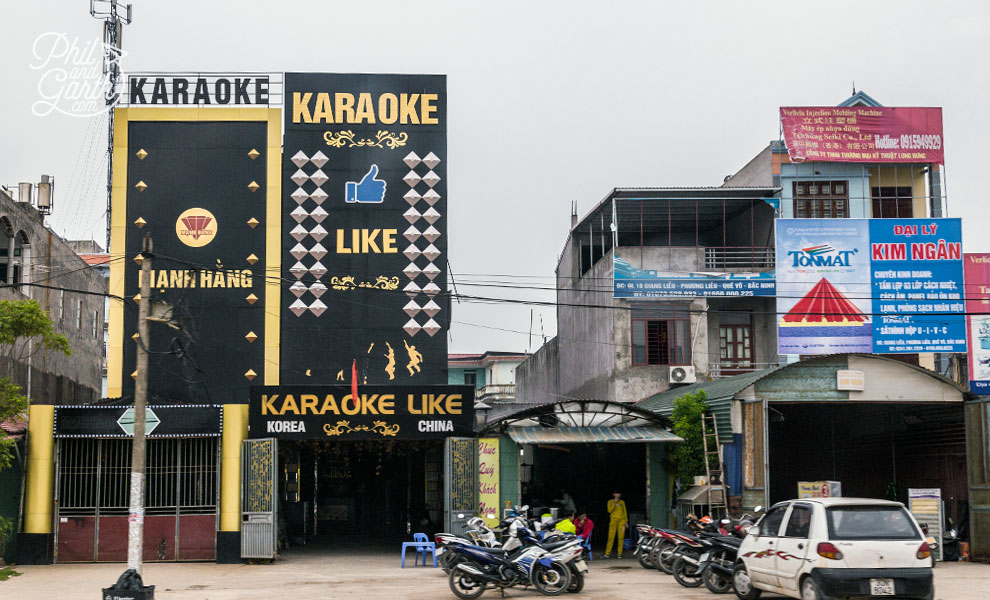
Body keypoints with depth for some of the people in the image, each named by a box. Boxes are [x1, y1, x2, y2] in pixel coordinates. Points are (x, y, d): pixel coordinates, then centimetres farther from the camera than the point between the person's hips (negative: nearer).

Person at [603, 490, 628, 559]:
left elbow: (625, 512, 16)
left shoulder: (622, 502, 15)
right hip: (613, 520, -2)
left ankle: (620, 553, 0)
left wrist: (626, 521, 10)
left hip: (621, 520, 2)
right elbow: (609, 510, -4)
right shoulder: (610, 502, 9)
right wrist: (614, 503, -8)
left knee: (621, 537, -3)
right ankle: (607, 553, -9)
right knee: (611, 537, -9)